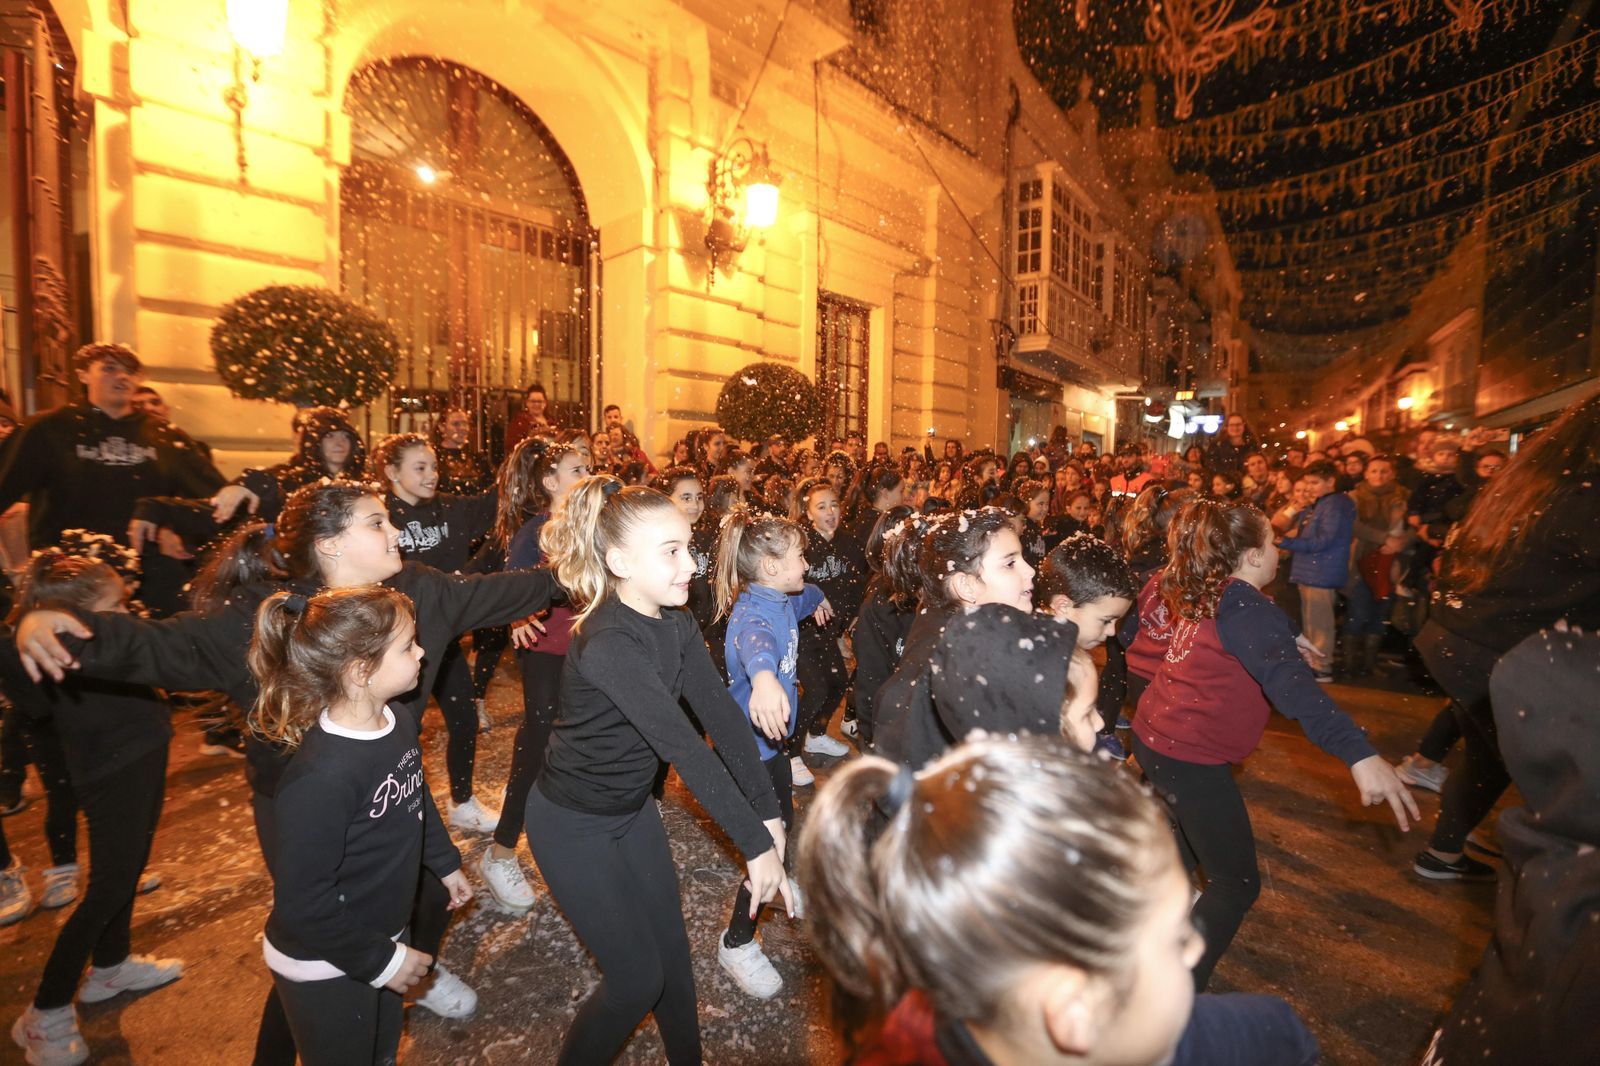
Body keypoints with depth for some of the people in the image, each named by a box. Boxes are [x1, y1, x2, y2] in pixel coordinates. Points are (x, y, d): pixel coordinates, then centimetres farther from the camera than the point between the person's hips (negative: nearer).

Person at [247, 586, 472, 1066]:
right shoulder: (321, 778, -35)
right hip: (324, 967, -7)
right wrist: (381, 960, -18)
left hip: (385, 933, 7)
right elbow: (302, 904, -28)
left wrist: (446, 863, 17)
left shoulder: (399, 723, -10)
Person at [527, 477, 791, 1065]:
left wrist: (769, 813, -16)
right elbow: (684, 748, -36)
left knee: (672, 953, 16)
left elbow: (721, 714, -13)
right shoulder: (608, 644, -34)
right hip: (573, 823, -6)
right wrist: (755, 844, -33)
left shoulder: (676, 624, -9)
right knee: (638, 975, 5)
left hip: (633, 807, 7)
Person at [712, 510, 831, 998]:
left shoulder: (784, 601, -1)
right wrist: (763, 674, -79)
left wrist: (818, 598, 48)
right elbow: (754, 642, -56)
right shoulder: (752, 614, -30)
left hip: (772, 738, 10)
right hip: (750, 744, -9)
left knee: (782, 822, 27)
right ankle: (737, 943, 21)